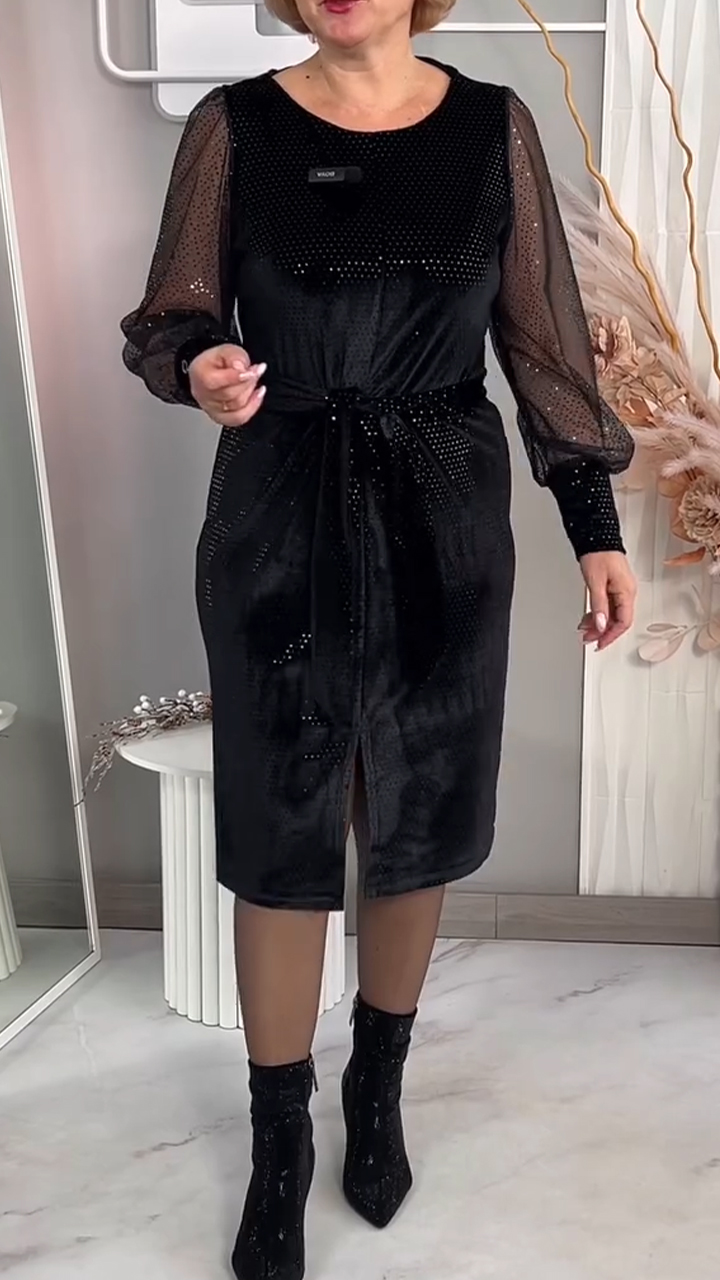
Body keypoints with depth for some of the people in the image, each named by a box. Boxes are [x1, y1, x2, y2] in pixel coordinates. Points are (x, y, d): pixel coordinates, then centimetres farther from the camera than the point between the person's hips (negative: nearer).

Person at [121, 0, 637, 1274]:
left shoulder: (493, 126, 3)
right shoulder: (234, 125, -1)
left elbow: (544, 338, 5)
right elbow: (170, 319, 2)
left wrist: (596, 524, 3)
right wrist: (199, 371, -22)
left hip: (444, 523, 2)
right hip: (277, 524, -1)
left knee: (420, 820, 12)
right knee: (278, 837, 5)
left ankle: (379, 1088, 38)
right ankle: (278, 1140, 26)